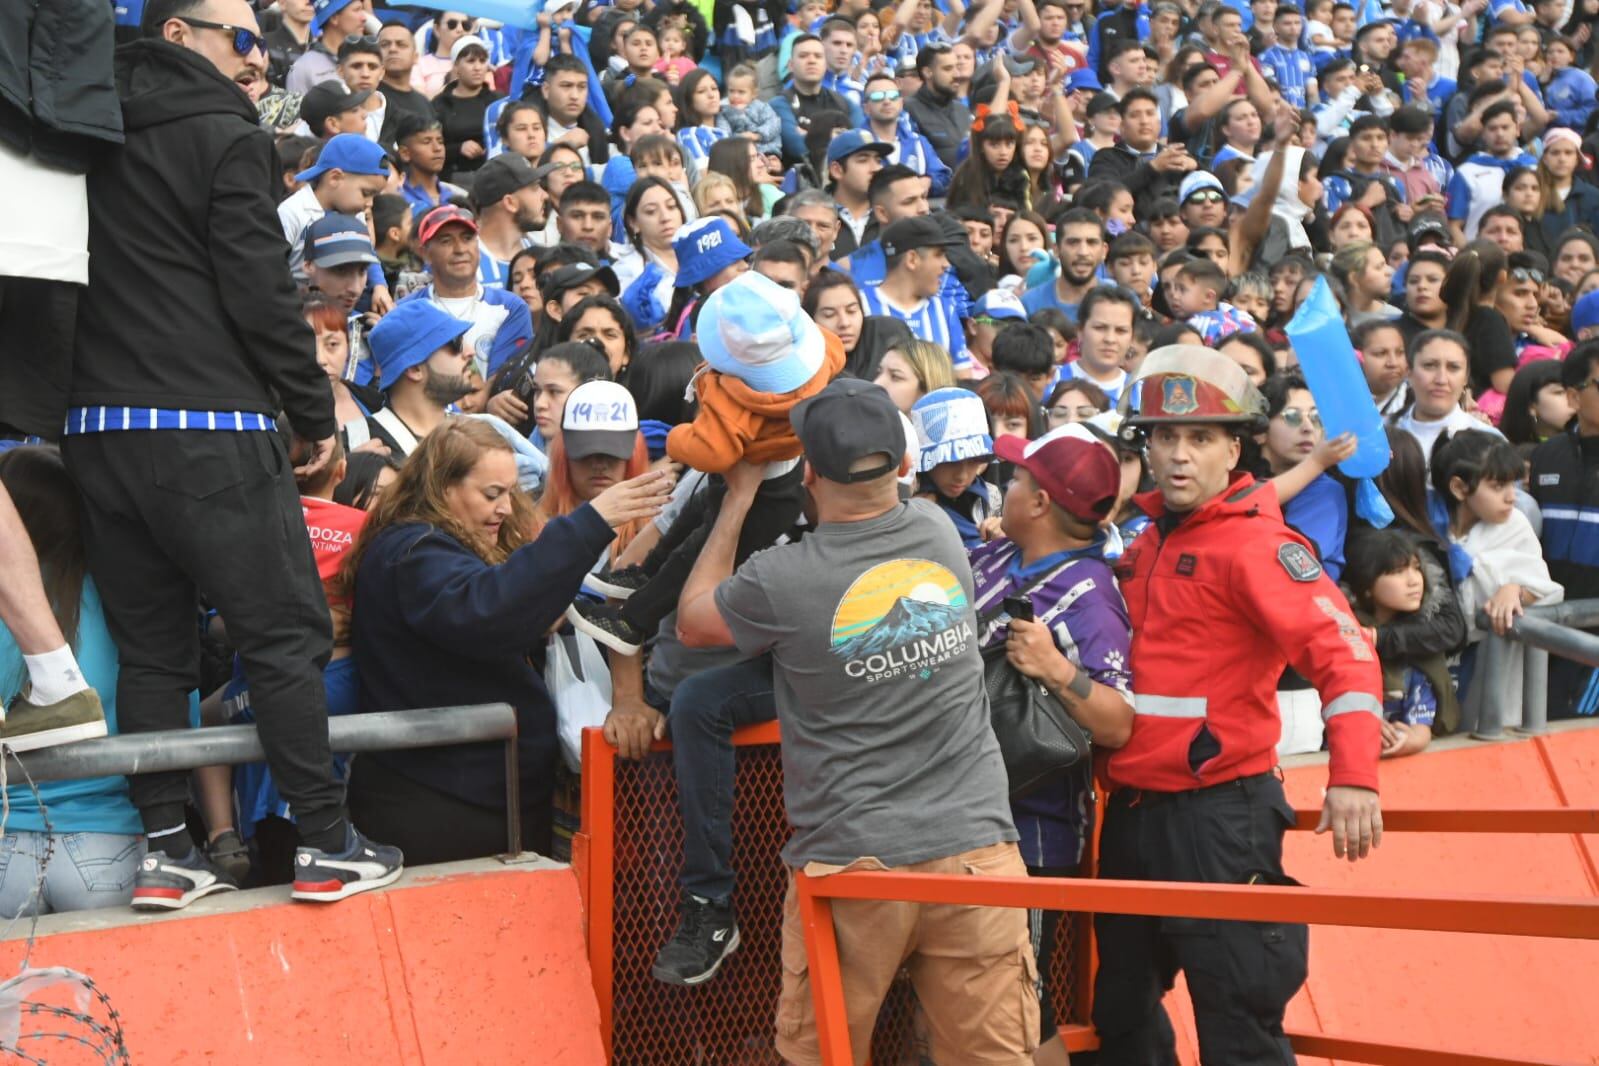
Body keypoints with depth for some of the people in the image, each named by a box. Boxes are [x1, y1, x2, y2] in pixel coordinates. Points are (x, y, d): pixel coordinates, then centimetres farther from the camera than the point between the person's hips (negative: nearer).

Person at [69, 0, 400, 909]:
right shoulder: (227, 138, -6)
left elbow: (92, 279, 18)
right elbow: (261, 290, -11)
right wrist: (316, 411, -2)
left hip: (98, 427, 7)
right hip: (210, 429, -7)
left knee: (152, 647, 10)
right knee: (286, 636, -1)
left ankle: (167, 852, 11)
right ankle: (328, 845, 1)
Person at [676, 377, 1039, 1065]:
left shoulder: (780, 583, -11)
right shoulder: (942, 536, 2)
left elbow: (691, 620, 12)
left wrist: (738, 499, 18)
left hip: (853, 864, -3)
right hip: (975, 851, 3)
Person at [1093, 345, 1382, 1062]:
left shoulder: (1253, 542, -12)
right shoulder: (1146, 540, 13)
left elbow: (1342, 648, -22)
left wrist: (1353, 775, -34)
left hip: (1217, 815, -8)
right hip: (1132, 809, 8)